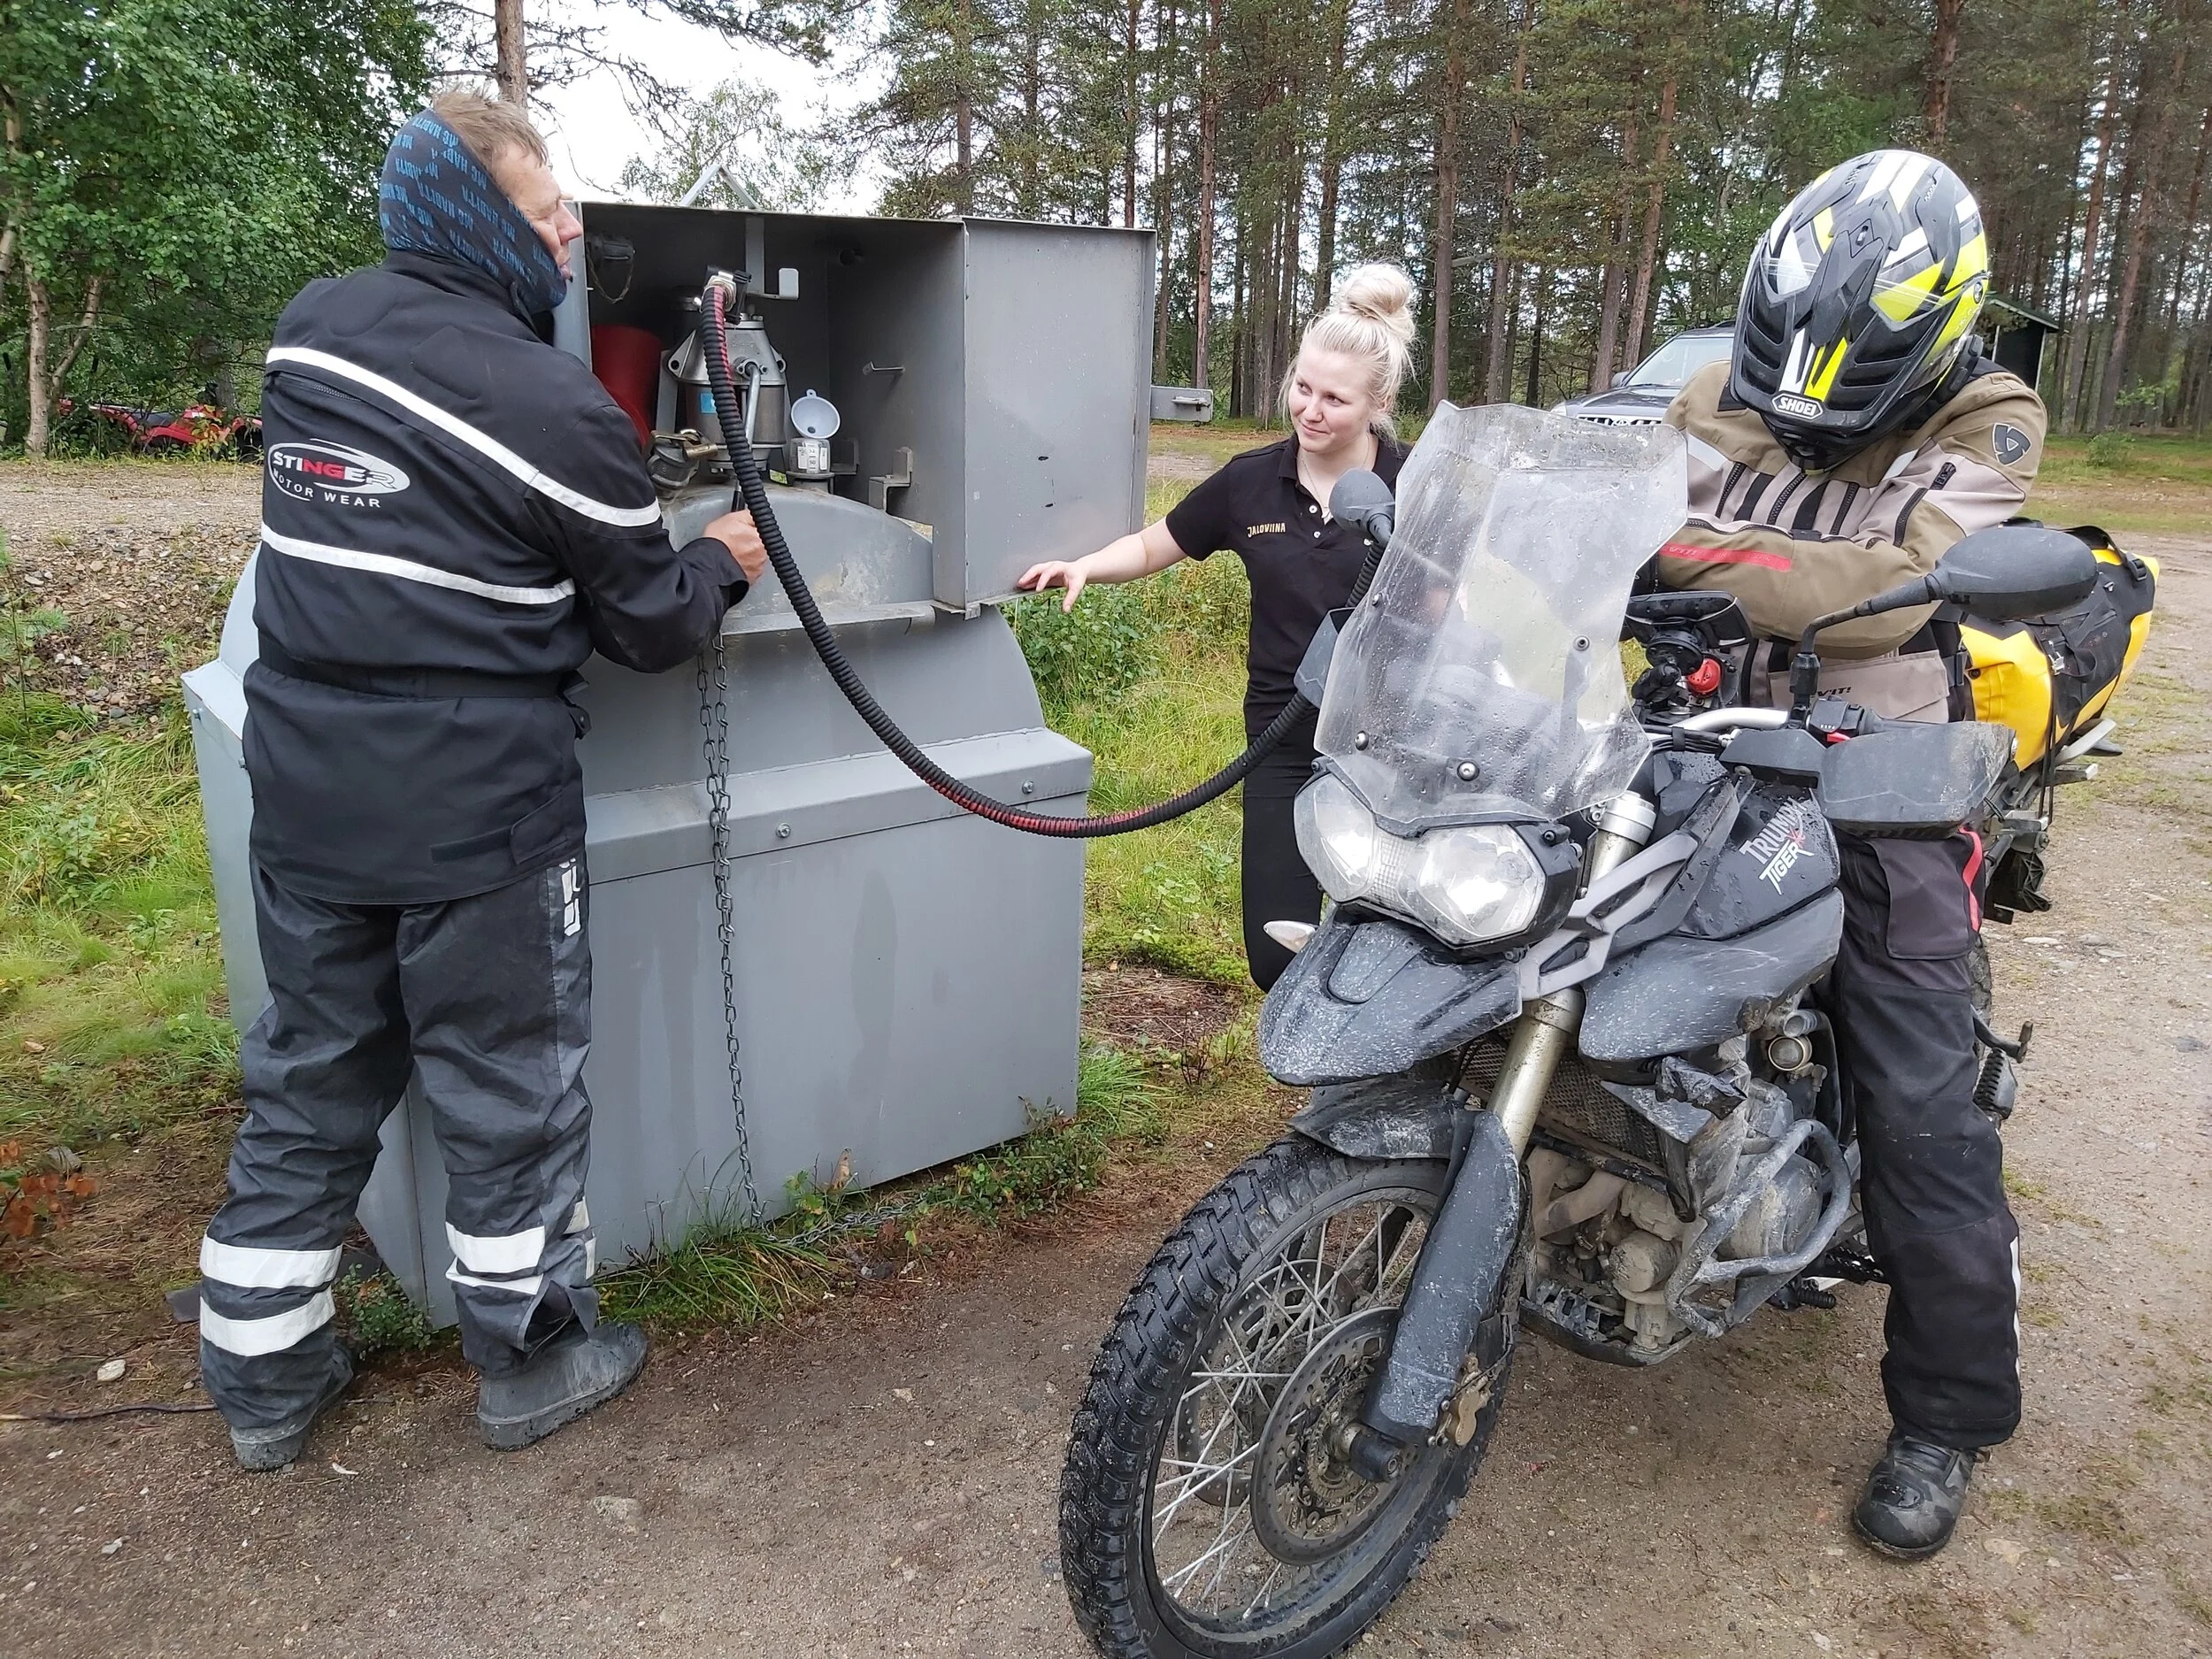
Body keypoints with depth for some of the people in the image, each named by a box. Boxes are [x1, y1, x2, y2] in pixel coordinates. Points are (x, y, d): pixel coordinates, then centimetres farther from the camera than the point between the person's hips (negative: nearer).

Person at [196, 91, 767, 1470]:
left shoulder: (312, 325, 4)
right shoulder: (563, 409, -14)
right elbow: (652, 625, -5)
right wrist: (726, 559, 13)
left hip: (304, 789, 6)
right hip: (478, 811, -6)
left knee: (312, 1082, 19)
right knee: (510, 1083, 11)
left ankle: (265, 1376, 33)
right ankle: (533, 1356, 28)